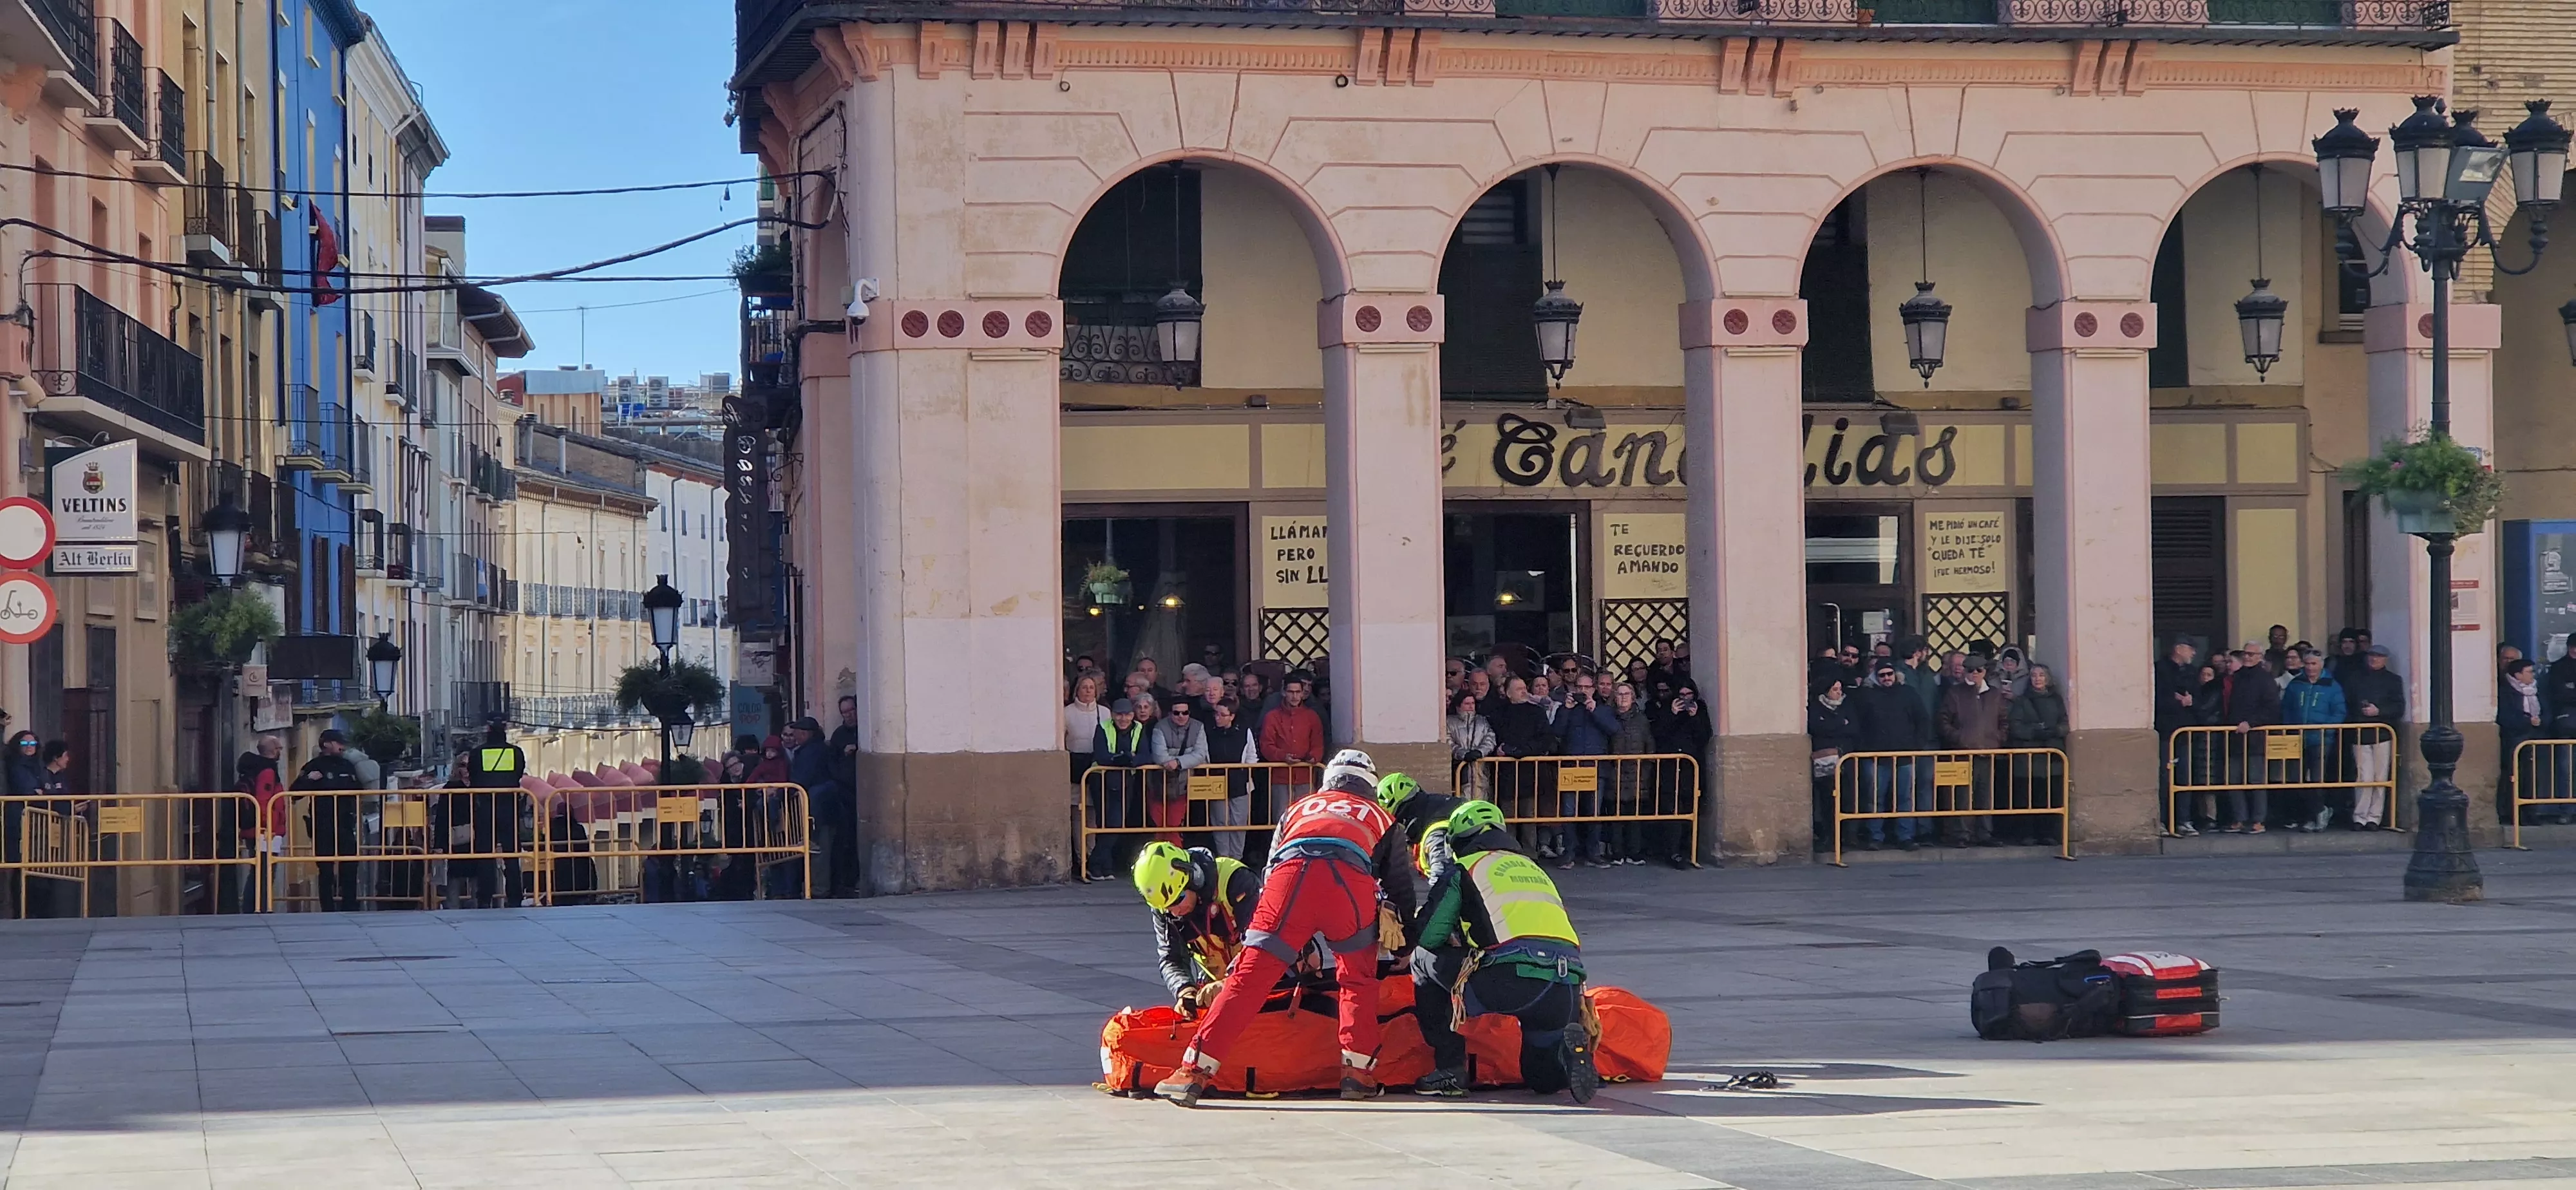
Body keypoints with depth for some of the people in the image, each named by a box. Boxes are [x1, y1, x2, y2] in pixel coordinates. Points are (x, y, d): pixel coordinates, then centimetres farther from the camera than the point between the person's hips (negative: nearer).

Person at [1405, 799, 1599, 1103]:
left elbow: (1427, 936, 10)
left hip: (1513, 977, -6)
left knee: (1425, 960, 17)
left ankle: (1450, 1069, 12)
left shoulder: (1464, 869, 15)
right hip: (1567, 985, 6)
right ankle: (1568, 1048, -9)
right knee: (1543, 1080, 26)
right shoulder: (1534, 868, 34)